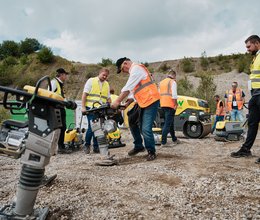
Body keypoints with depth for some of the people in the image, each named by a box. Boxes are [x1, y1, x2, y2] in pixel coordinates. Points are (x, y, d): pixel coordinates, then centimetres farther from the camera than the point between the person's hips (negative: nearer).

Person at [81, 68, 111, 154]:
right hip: (91, 108, -4)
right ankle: (86, 145, 7)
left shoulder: (107, 84, 19)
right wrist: (83, 107, -9)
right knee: (92, 127, -10)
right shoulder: (91, 81, 4)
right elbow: (84, 94, -1)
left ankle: (96, 147, 13)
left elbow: (108, 98, 19)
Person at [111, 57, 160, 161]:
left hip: (151, 101, -10)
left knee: (146, 129, -12)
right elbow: (133, 91, 17)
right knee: (133, 123, 13)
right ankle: (138, 146, 26)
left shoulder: (136, 68, -10)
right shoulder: (134, 72, 22)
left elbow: (128, 88, -19)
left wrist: (117, 101, -18)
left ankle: (151, 152, 5)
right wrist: (127, 104, 4)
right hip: (142, 102, 10)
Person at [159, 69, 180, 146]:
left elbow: (159, 94, 16)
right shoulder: (173, 82, -4)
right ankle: (163, 142, -11)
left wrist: (161, 103, 17)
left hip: (163, 105, 8)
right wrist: (176, 104, -8)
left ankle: (174, 139, 26)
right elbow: (174, 94, -14)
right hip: (170, 105, -8)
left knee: (170, 122, 17)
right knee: (167, 123, -7)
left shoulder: (161, 82, 19)